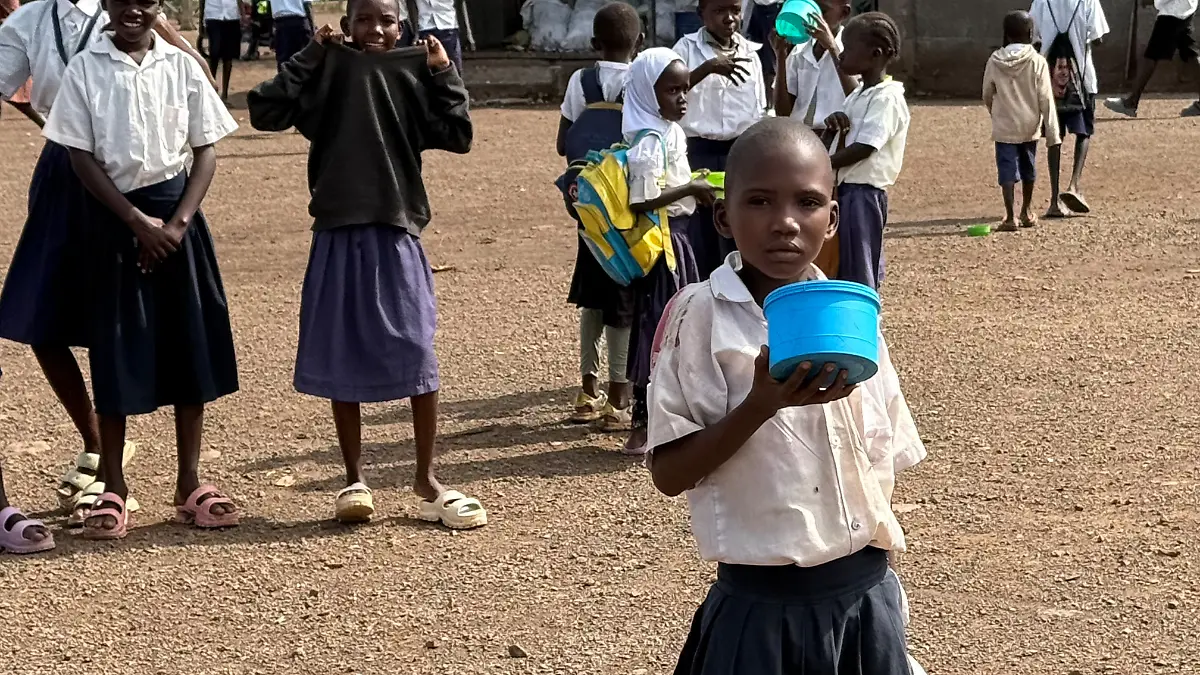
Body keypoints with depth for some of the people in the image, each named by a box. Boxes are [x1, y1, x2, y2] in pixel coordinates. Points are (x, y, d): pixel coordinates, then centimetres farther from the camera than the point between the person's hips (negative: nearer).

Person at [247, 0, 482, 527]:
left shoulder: (413, 77, 4)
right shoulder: (325, 76, 3)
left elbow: (458, 137, -4)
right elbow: (263, 111, -7)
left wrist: (442, 74, -9)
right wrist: (307, 58, -8)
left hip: (396, 237, 0)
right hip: (338, 237, 0)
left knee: (418, 359, -1)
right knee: (343, 362, 7)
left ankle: (426, 482, 11)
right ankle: (354, 481, 19)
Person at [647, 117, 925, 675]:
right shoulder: (699, 316, -9)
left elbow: (885, 458, 12)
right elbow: (669, 473, -11)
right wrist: (763, 401, -22)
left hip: (867, 593, 4)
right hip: (761, 603, -4)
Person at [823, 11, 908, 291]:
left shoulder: (887, 97, -14)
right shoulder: (858, 95, 15)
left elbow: (863, 149, -21)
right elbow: (840, 137, 21)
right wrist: (833, 126, -2)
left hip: (862, 194, -9)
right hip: (846, 190, 9)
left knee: (857, 274, -5)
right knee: (845, 270, 13)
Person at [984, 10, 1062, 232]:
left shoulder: (995, 61, -5)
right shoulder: (1037, 62, -10)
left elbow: (987, 95, 5)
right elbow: (1046, 100, -10)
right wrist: (1052, 132, -7)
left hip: (1004, 128, -1)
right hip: (1029, 126, 1)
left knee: (1008, 171, -1)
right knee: (1028, 169, 18)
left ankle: (1010, 217, -11)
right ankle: (1026, 212, 31)